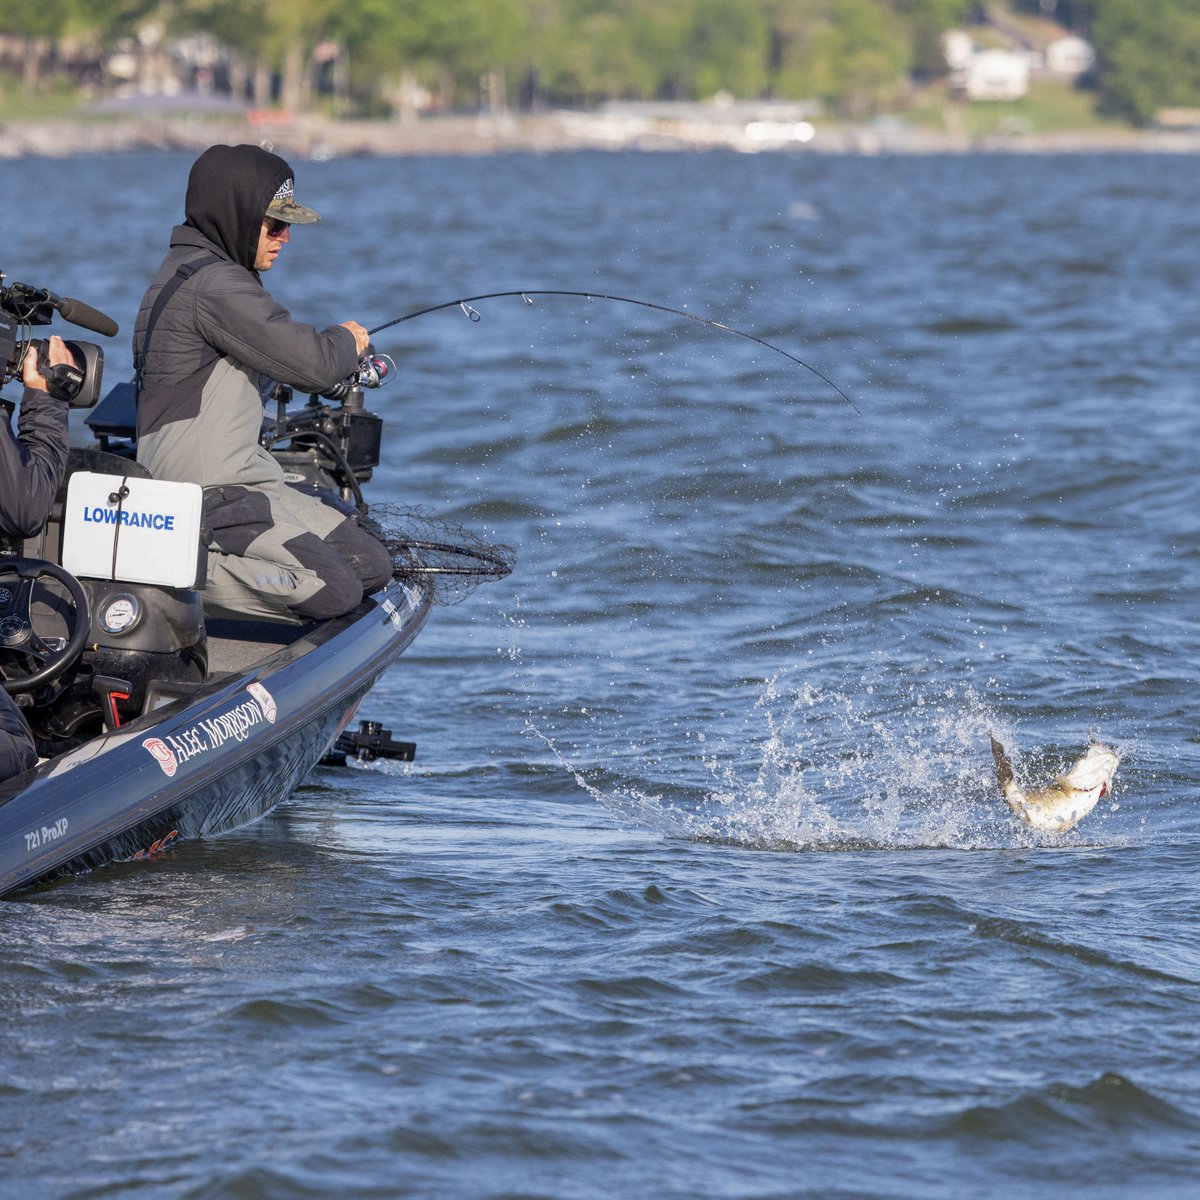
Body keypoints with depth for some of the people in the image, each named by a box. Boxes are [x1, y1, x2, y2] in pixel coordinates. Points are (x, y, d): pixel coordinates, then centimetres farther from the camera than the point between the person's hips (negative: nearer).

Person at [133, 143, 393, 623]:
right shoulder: (211, 285, -16)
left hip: (244, 481, 11)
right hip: (204, 494, -11)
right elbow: (312, 364, -16)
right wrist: (346, 341, 5)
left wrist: (343, 353, 13)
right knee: (332, 591, -23)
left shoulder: (204, 273, 18)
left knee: (371, 566, 6)